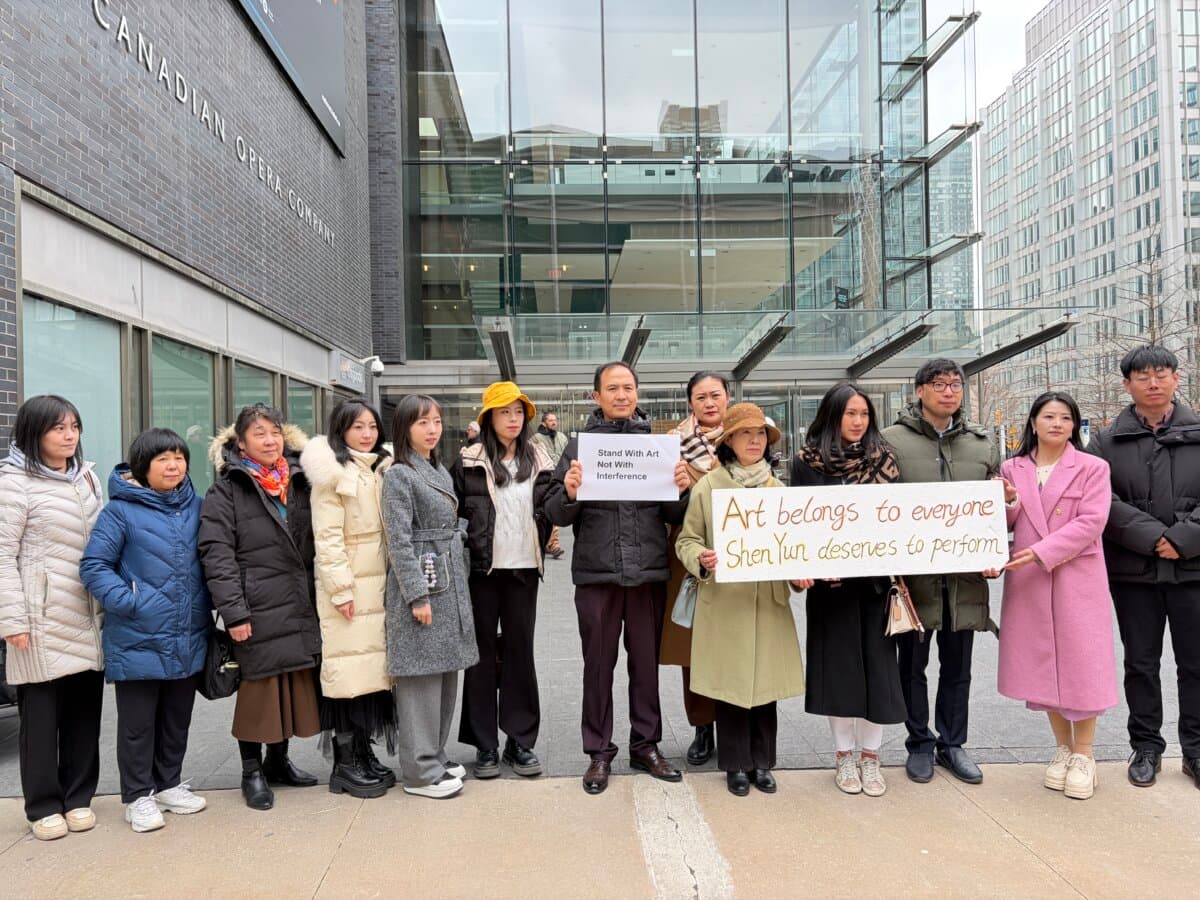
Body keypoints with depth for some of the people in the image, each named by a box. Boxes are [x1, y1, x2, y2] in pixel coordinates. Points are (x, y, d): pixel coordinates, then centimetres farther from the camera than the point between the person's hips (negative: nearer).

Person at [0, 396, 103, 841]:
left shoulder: (88, 478, 12)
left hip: (89, 618, 5)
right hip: (43, 621, -5)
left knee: (85, 709, 9)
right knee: (41, 712, 4)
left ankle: (78, 797, 22)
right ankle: (44, 806, 17)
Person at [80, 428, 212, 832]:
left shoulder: (196, 507, 5)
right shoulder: (122, 510, -10)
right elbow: (94, 566, -10)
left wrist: (209, 605, 5)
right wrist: (129, 602, -18)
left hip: (189, 638, 5)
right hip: (139, 640, -4)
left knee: (177, 718, 17)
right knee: (137, 722, 9)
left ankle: (169, 784, 33)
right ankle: (138, 796, 24)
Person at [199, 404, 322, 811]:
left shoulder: (298, 483, 12)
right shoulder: (226, 491, -4)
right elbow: (217, 555, -11)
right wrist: (234, 611, -17)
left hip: (298, 606, 5)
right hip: (257, 609, -5)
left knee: (295, 682, 12)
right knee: (259, 686, 2)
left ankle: (278, 760, 29)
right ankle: (252, 770, 19)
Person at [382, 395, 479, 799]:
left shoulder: (442, 473, 14)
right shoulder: (399, 475, -9)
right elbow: (399, 540, -15)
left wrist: (459, 584, 15)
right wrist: (417, 595, -18)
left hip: (450, 584, 8)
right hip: (419, 585, -8)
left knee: (445, 672, 12)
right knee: (421, 676, -2)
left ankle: (435, 756, 25)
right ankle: (420, 771, 8)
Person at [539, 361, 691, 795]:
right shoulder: (579, 445, 4)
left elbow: (675, 516, 7)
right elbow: (557, 514, 1)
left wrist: (682, 491, -12)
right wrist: (569, 493, -19)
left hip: (649, 572, 1)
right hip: (596, 573, -1)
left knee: (646, 662, 12)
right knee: (598, 665, 8)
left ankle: (646, 746, 27)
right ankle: (599, 753, 22)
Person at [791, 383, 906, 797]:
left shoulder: (882, 459, 6)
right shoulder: (807, 461, 0)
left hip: (876, 576, 2)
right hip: (830, 578, -2)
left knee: (876, 662, 4)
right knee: (839, 662, 4)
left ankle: (870, 756, 18)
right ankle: (844, 755, 19)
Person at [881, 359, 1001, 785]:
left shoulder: (983, 443, 9)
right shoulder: (892, 441, -4)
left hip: (965, 574, 3)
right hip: (913, 573, -3)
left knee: (957, 667, 14)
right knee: (912, 663, 10)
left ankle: (951, 743, 30)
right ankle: (919, 743, 27)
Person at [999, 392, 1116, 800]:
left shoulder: (1093, 468, -1)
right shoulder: (1012, 468, 7)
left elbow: (1090, 522, -12)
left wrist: (1042, 552, -21)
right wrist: (1008, 503, -12)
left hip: (1077, 579, -3)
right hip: (1028, 580, 3)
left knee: (1080, 661, 1)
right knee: (1043, 663, 9)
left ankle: (1083, 755, 15)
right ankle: (1063, 747, 25)